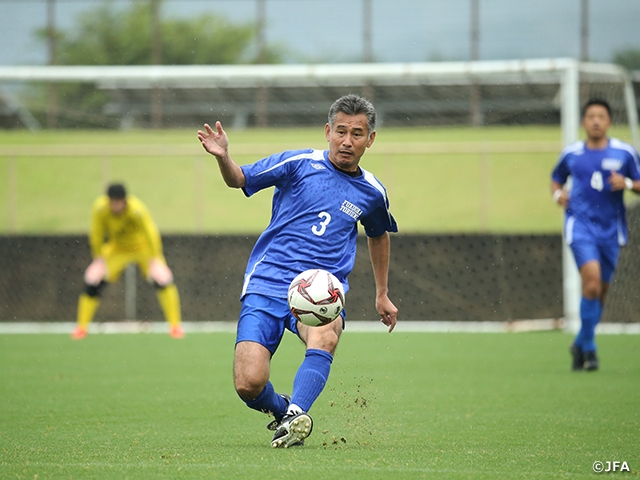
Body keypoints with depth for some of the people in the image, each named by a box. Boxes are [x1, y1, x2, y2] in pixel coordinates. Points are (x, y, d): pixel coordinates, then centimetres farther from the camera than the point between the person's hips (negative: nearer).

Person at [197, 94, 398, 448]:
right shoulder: (300, 164, 0)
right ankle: (280, 410, 16)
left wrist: (382, 294, 36)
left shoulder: (372, 192, 11)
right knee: (249, 385, -17)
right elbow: (239, 179, 8)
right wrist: (223, 157, -15)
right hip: (267, 284, -1)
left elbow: (379, 236, 32)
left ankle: (296, 414, -46)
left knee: (325, 335, -38)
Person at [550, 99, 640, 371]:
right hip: (580, 225, -2)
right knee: (592, 280, -22)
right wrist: (558, 193, 1)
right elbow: (557, 178, 22)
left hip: (611, 229, 2)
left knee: (600, 291, 8)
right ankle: (589, 348, -12)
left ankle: (580, 344, 29)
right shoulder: (571, 154, 6)